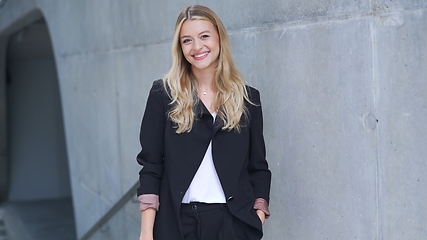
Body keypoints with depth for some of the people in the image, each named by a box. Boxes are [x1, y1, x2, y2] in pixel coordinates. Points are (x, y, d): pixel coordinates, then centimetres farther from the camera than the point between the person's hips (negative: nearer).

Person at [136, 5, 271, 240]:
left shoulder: (247, 97, 6)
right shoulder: (163, 94, 1)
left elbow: (258, 167, 8)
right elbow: (150, 166, -2)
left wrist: (258, 220, -1)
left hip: (233, 221, 1)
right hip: (178, 221, -1)